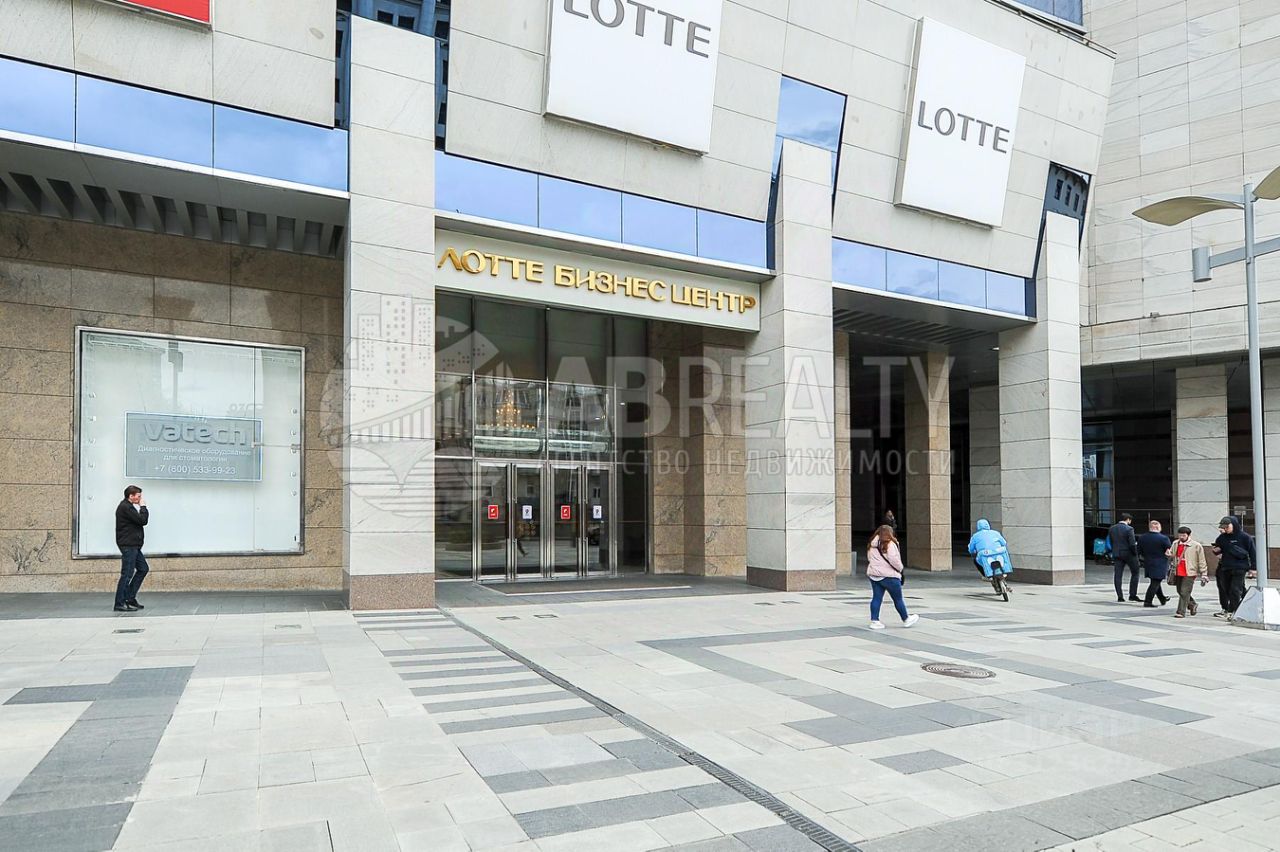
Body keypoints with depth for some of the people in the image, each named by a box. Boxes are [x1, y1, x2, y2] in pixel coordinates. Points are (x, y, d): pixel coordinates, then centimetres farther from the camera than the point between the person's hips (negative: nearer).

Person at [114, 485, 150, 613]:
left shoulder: (128, 506, 19)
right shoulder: (125, 507, -15)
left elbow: (140, 520, 20)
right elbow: (142, 520, -18)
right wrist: (143, 507, -7)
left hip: (133, 545, 11)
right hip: (128, 545, -11)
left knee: (143, 569, 13)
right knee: (127, 574, -8)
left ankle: (130, 598, 17)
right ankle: (120, 604, -3)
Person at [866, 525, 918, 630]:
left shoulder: (872, 545, 10)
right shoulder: (889, 544, -14)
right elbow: (894, 560, -19)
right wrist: (900, 568, -2)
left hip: (873, 574, 7)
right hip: (889, 576, -7)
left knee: (876, 598, 8)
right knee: (898, 599, 8)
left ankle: (875, 621, 6)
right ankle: (906, 619, 22)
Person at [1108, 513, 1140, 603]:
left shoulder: (1112, 529, 5)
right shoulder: (1129, 529, -13)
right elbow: (1132, 544, -16)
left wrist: (1114, 553, 15)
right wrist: (1135, 553, -3)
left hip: (1116, 554, 5)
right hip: (1128, 554, -4)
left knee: (1118, 575, 4)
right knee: (1134, 573, 11)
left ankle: (1120, 596, 2)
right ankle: (1132, 595, 9)